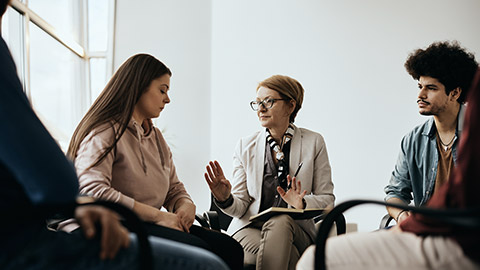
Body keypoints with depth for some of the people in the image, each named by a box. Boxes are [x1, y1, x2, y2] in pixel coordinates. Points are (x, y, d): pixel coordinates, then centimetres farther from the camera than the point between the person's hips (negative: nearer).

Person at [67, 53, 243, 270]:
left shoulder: (156, 136, 22)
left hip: (150, 225, 8)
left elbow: (174, 188, 23)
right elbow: (92, 192, -21)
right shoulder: (104, 132, -7)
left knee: (230, 248, -15)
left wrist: (186, 205, -3)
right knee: (196, 250, -31)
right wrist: (157, 215, -19)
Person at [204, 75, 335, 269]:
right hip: (249, 228, -1)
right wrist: (225, 199, -20)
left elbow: (327, 198, 3)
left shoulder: (314, 143, 3)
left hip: (296, 231, 1)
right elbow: (240, 206, 3)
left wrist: (302, 203, -18)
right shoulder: (245, 146, 7)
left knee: (279, 221, -34)